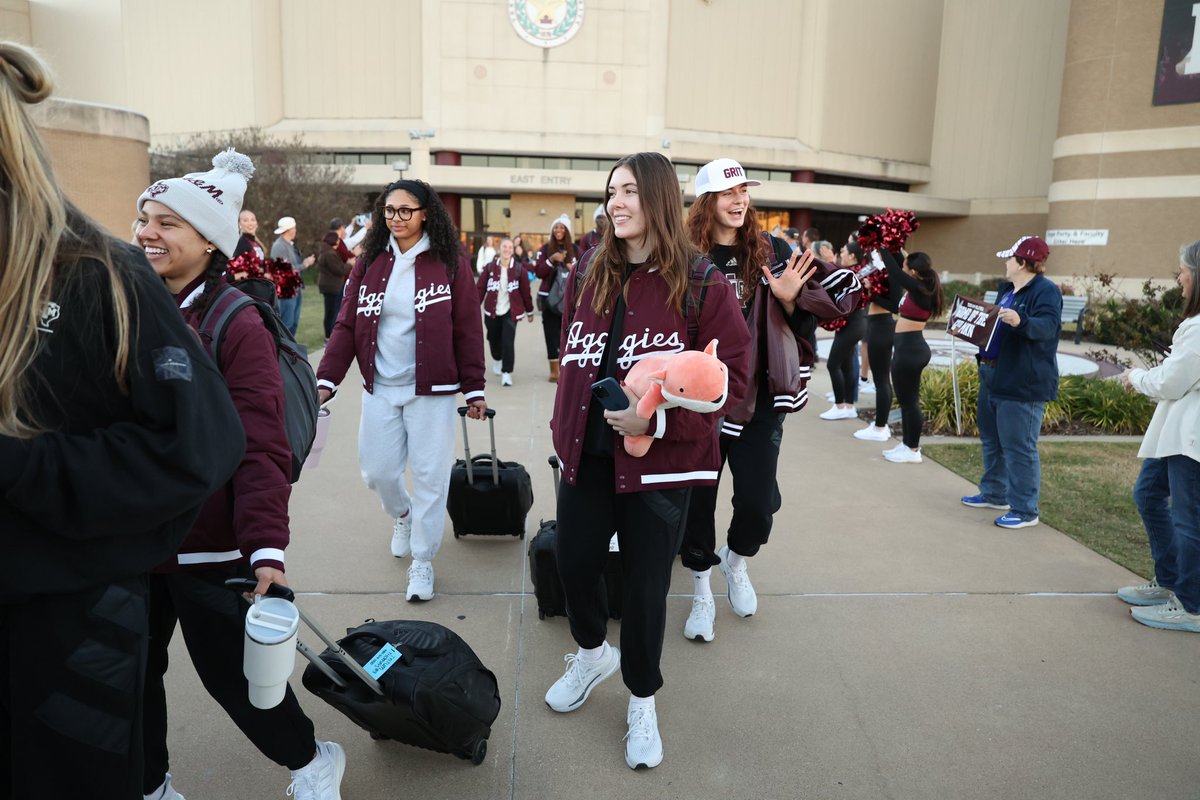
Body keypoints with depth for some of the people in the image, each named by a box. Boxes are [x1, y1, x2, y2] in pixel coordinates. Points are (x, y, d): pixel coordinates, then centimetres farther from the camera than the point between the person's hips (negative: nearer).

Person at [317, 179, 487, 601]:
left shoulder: (450, 264, -4)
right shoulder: (369, 263, 5)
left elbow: (468, 331, -4)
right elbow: (347, 325, 4)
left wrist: (474, 389, -5)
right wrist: (326, 379, -4)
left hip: (431, 390, -3)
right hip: (380, 388, 3)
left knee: (429, 476, 1)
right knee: (377, 471, 9)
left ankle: (422, 561, 18)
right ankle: (402, 515, 43)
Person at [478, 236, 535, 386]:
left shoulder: (519, 269, -6)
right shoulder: (489, 268, -5)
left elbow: (525, 292, 0)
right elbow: (480, 289, -6)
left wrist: (529, 312, 6)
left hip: (511, 312, -2)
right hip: (492, 312, 2)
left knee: (508, 342, -13)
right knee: (494, 340, 16)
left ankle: (506, 372, -5)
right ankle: (496, 359, 47)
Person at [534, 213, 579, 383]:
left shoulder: (575, 249, 7)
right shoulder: (545, 249, 4)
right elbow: (538, 272, -4)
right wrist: (551, 260, -17)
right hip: (549, 297, -1)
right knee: (551, 333, -1)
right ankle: (554, 370, 5)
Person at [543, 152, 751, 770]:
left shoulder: (701, 284, -10)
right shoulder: (588, 274, 5)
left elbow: (730, 376, -13)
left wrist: (657, 419, -23)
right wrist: (564, 430, 10)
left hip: (660, 463, -4)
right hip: (587, 456, 5)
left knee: (645, 585, 7)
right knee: (573, 563, 15)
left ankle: (642, 701, 33)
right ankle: (593, 654, 48)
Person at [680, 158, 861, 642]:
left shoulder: (772, 253, 2)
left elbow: (798, 325, 6)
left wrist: (788, 299, -13)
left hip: (758, 396, 1)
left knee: (758, 504, -1)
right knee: (697, 500, 6)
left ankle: (736, 563, 33)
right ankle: (702, 593, 28)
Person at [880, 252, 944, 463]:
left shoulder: (919, 289, -16)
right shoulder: (919, 290, 9)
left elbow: (895, 273, -16)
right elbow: (896, 276, 20)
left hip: (909, 349, -10)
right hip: (911, 348, 10)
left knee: (908, 400, -1)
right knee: (907, 399, 17)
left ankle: (913, 450, 7)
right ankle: (908, 444, 26)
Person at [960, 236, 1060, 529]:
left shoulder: (1046, 291, -13)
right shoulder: (1006, 288, 15)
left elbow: (1048, 326, -28)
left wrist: (1021, 322, -45)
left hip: (1023, 384, -10)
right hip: (992, 377, 10)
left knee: (1018, 448, -6)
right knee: (991, 440, 19)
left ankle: (1025, 511, 3)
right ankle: (994, 494, 34)